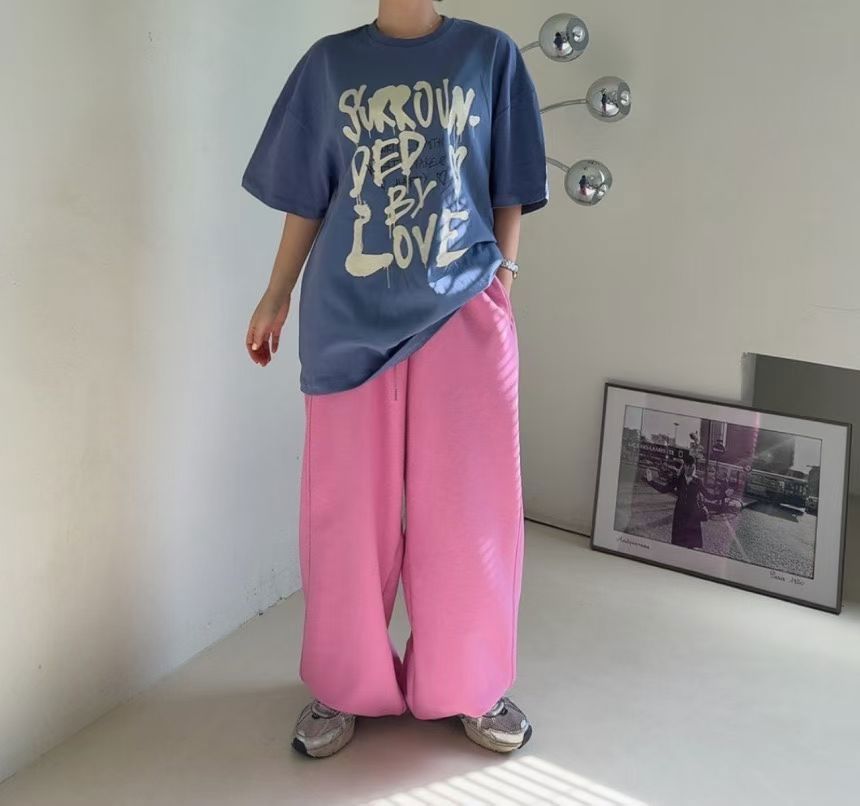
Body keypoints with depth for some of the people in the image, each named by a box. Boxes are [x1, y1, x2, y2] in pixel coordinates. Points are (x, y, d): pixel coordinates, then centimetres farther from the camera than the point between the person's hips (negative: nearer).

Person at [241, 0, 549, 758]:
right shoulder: (330, 62, 8)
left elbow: (508, 192, 7)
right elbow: (306, 199, 10)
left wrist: (503, 280, -1)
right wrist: (277, 297, 9)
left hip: (465, 312, 0)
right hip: (350, 318, 1)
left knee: (468, 504, 4)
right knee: (349, 506, 7)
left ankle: (469, 683, 23)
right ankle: (346, 684, 25)